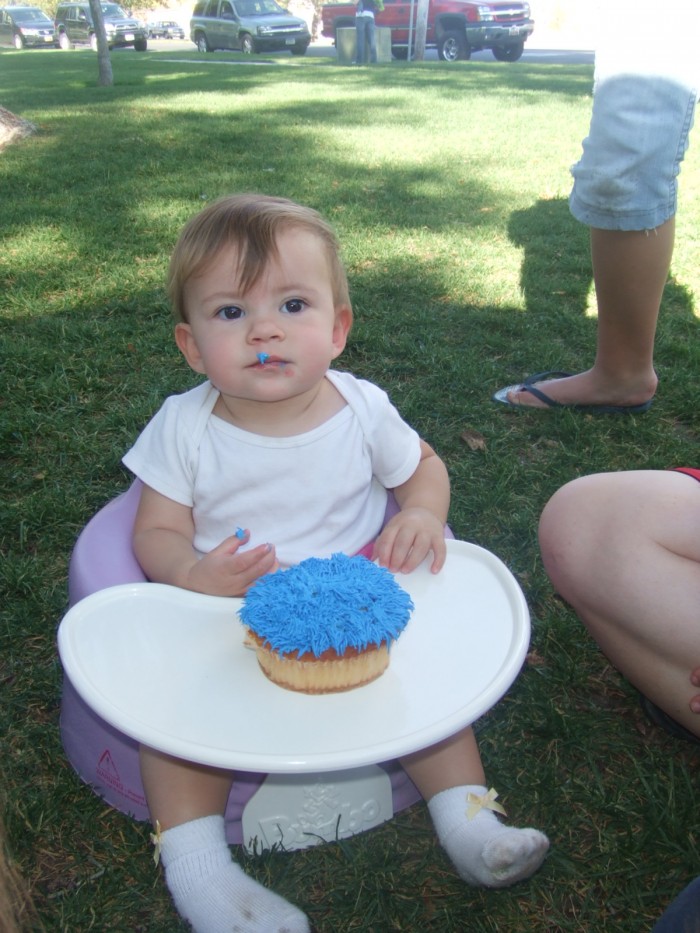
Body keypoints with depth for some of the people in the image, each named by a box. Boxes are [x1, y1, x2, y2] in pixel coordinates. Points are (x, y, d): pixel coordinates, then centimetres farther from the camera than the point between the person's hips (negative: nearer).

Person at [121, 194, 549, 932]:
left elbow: (424, 465, 8)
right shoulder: (183, 426, -11)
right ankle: (195, 866, -7)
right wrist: (192, 572, -29)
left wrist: (421, 515, -14)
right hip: (222, 616, 0)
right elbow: (157, 532, -6)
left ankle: (467, 818, 0)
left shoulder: (362, 409, -9)